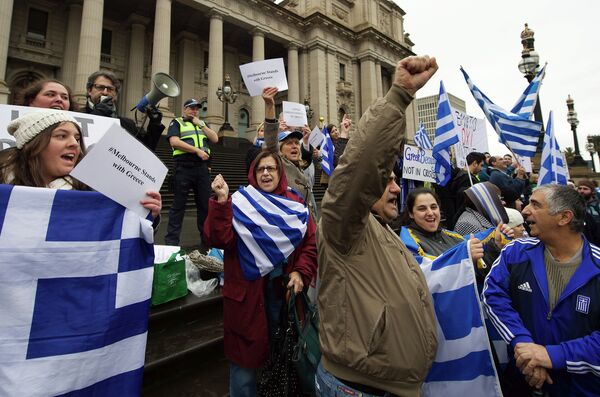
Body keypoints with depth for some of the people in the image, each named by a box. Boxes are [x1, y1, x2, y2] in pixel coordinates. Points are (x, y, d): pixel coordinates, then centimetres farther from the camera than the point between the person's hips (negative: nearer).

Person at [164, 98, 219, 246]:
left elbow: (215, 139, 8)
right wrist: (197, 150, -14)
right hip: (184, 167, -4)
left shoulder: (202, 124, 22)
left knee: (205, 204, 7)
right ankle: (171, 240, 5)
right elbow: (174, 141, -9)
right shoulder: (176, 123, 8)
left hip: (202, 167, 4)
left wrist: (200, 124, 3)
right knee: (178, 204, -1)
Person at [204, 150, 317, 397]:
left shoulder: (296, 204, 4)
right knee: (245, 351, 9)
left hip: (284, 288, 3)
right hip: (246, 291, -3)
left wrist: (301, 273, -7)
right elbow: (219, 239, -17)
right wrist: (221, 201, -26)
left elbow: (312, 243, 6)